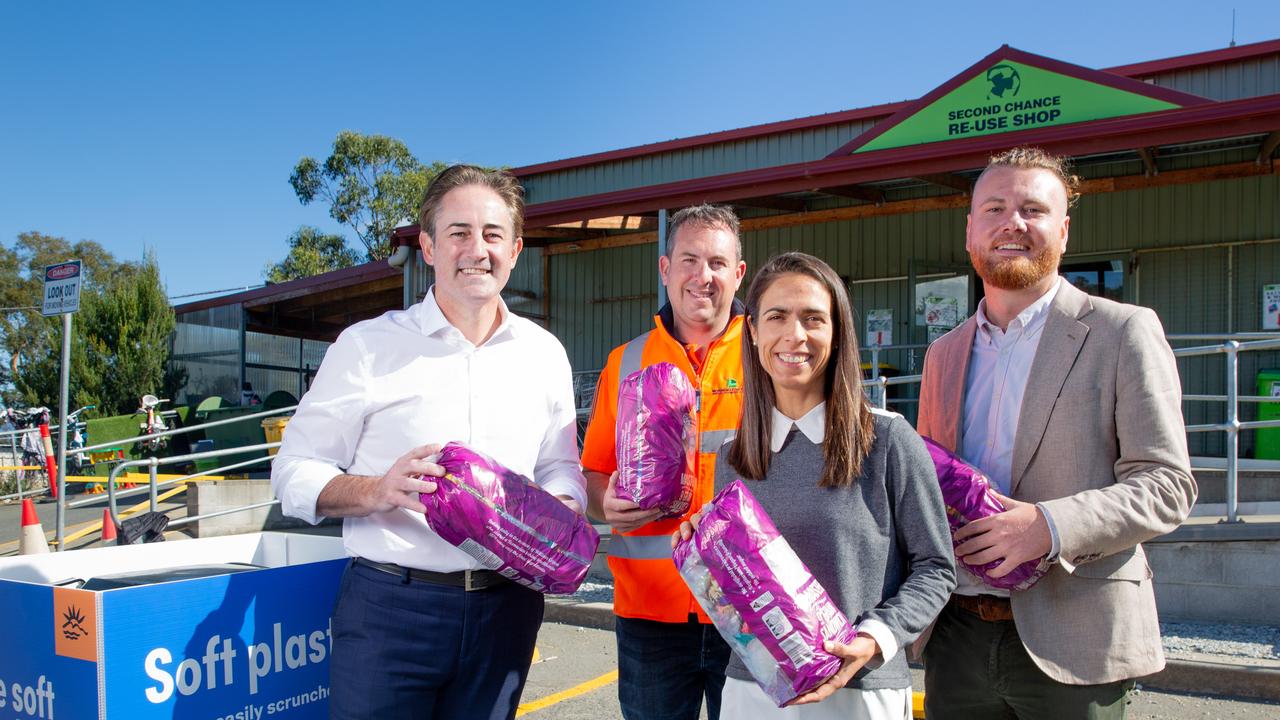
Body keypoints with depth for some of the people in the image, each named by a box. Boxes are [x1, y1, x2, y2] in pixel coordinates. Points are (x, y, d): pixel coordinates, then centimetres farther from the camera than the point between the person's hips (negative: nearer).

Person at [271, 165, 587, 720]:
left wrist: (562, 510, -7)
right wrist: (377, 491, -21)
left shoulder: (544, 354, 7)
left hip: (505, 609, 3)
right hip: (389, 608, -3)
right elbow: (296, 471, -3)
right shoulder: (368, 346, -3)